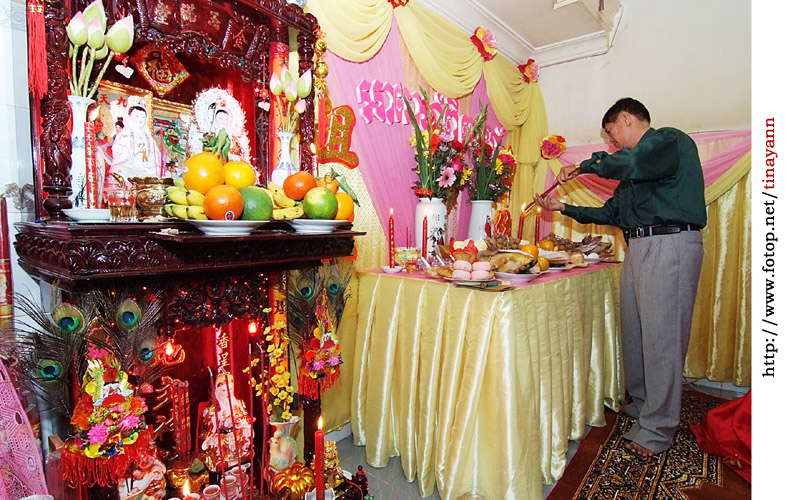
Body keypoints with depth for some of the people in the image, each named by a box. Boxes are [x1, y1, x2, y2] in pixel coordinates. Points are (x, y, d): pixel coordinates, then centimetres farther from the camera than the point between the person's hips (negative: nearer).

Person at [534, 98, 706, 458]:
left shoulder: (670, 140, -3)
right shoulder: (638, 162, 24)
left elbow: (631, 165, -27)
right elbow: (612, 214, 24)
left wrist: (587, 165, -11)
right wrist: (564, 208, 21)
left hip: (670, 246, -9)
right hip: (638, 248, 9)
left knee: (661, 337, -5)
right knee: (634, 332, 12)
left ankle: (658, 428, 5)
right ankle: (640, 404, 28)